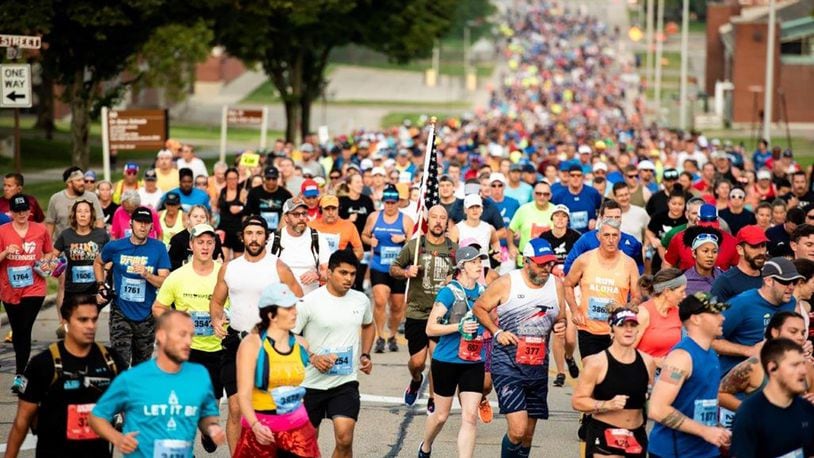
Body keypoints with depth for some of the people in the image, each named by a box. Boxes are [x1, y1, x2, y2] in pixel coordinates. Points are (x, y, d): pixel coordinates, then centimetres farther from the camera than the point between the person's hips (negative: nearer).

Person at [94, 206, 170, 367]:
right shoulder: (116, 247, -4)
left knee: (142, 364, 15)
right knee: (120, 364, -11)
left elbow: (165, 283, -9)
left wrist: (146, 274, -27)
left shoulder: (158, 248, -4)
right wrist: (101, 286, 4)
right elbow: (98, 263, 17)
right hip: (121, 313, -2)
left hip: (146, 316, 2)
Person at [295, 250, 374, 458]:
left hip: (346, 382, 2)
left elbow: (368, 326, 25)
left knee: (344, 437, -16)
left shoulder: (361, 300, 3)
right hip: (312, 383, -2)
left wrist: (365, 355, 11)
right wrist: (312, 357, -22)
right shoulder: (309, 302, -12)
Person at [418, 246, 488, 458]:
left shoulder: (483, 292, 5)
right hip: (447, 361, -4)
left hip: (474, 363, 4)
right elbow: (430, 328, -14)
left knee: (470, 416, -7)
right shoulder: (449, 292, -11)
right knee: (441, 415, 10)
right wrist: (458, 327, -24)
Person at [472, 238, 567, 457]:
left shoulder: (556, 285, 6)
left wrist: (560, 326, -5)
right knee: (518, 429, -19)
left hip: (538, 367, 5)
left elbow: (560, 318, 19)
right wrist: (497, 332, -10)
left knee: (528, 433, 11)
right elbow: (479, 308, 4)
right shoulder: (506, 284, -7)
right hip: (507, 365, -5)